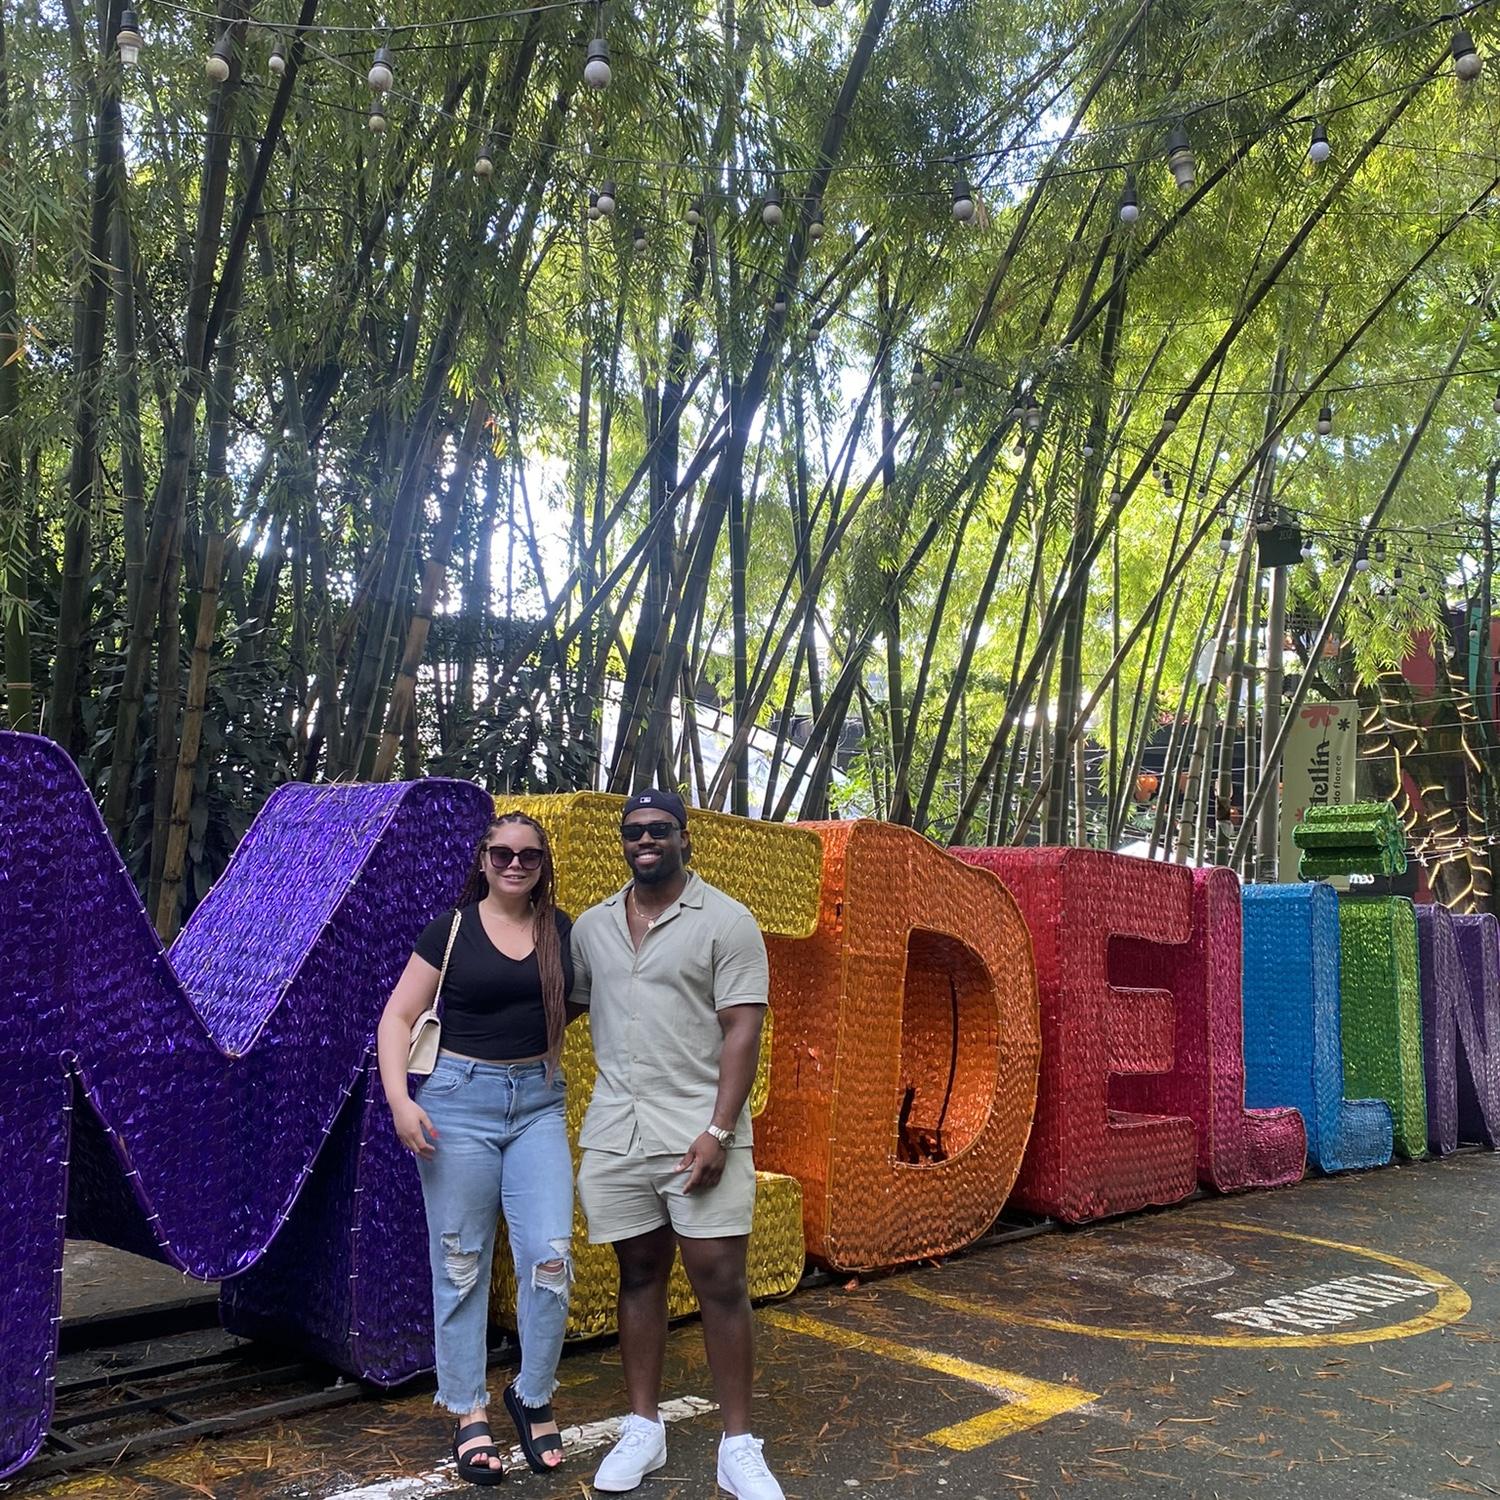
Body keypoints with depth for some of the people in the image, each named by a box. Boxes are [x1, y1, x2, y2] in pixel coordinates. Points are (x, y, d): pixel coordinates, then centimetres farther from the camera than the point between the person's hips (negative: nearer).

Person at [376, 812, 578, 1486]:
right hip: (460, 1100, -2)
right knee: (461, 1263, 5)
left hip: (538, 1104, 2)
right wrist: (399, 1098, -12)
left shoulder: (564, 933, 6)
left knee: (549, 1255, -6)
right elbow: (397, 1016, -2)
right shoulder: (452, 930, -1)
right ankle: (469, 1413, 19)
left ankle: (533, 1397, 15)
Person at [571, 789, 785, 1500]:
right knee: (639, 1276, 12)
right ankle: (642, 1429, 25)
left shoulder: (726, 921, -4)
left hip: (700, 1133, -4)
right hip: (615, 1134, 4)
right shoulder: (591, 926, 11)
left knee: (720, 1283, -2)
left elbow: (742, 1031, -9)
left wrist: (719, 1130, -15)